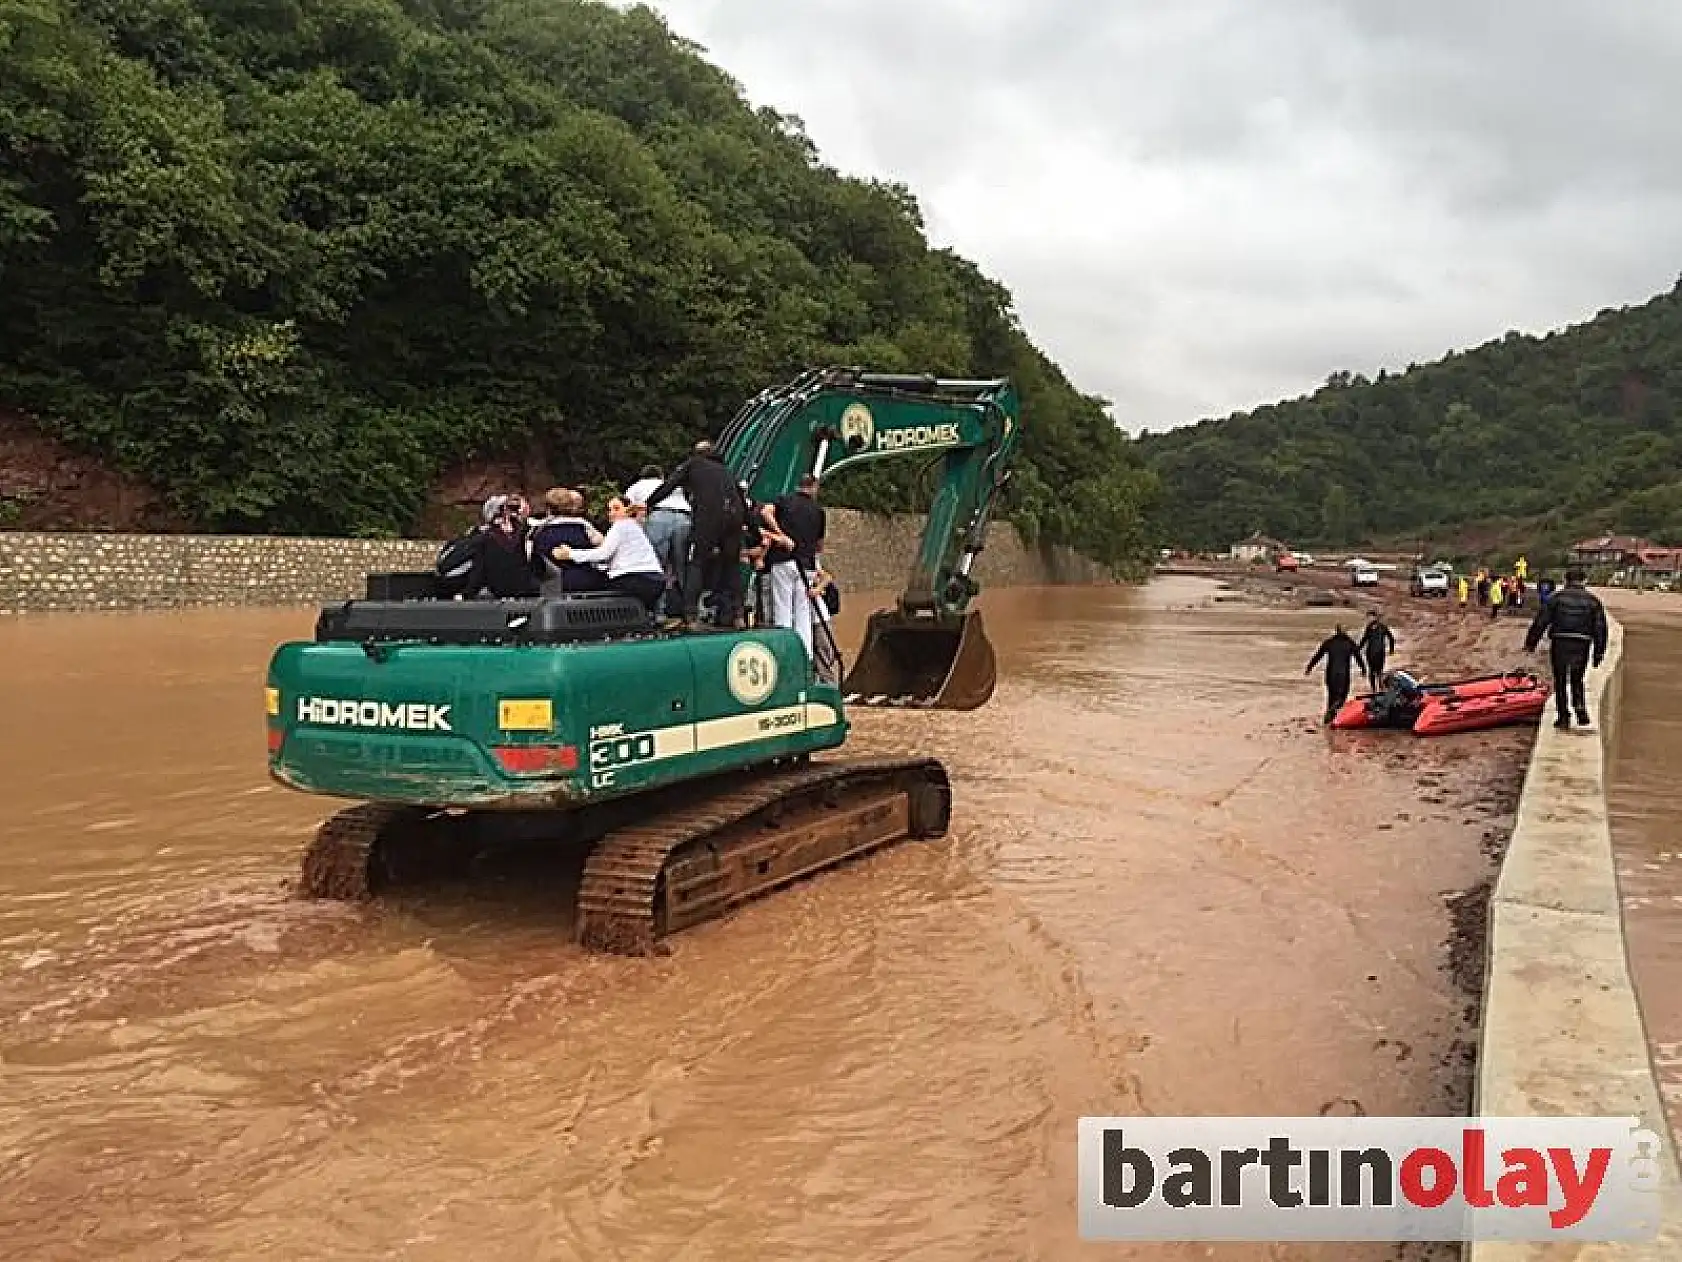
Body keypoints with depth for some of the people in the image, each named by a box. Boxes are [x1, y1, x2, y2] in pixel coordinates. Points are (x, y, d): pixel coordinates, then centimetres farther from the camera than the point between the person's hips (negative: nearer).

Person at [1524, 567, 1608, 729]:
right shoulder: (1593, 601, 9)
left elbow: (1540, 621, 1)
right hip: (1582, 645, 2)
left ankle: (1563, 716, 6)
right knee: (1577, 680, 17)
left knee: (1560, 681, 7)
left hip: (1560, 643, -2)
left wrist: (1530, 643, 6)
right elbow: (1600, 628, 10)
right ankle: (1581, 710, 1)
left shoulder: (1555, 597, 3)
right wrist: (1598, 653, 14)